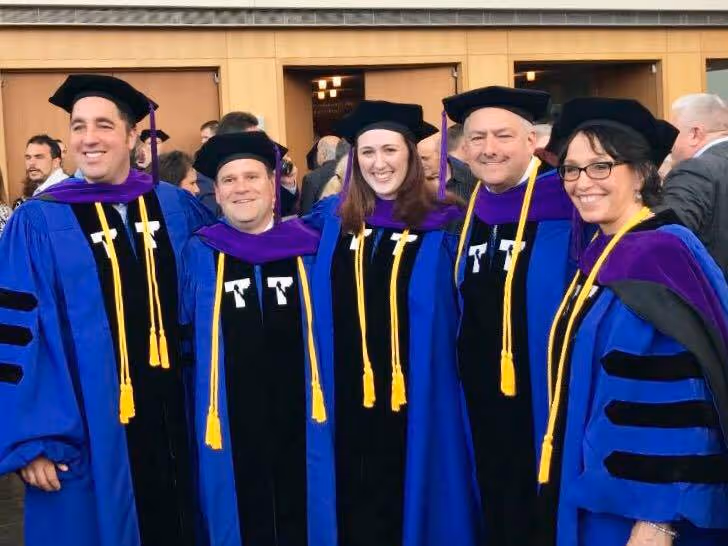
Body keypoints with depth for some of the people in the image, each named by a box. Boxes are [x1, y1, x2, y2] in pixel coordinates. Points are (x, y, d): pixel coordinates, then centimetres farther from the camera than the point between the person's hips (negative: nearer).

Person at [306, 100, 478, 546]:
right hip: (351, 396, 3)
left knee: (414, 500, 8)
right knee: (358, 510, 12)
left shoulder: (442, 224, -3)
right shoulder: (334, 220, 7)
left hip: (417, 396, -3)